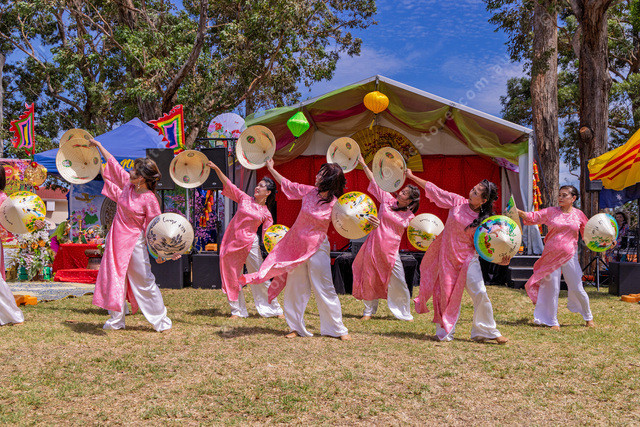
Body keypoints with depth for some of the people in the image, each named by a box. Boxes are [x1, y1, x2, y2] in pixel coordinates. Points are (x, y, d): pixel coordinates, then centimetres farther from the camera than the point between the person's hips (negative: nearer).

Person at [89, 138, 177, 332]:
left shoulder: (150, 199, -18)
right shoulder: (128, 184, 0)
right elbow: (113, 164, 12)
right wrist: (98, 145, 19)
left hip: (134, 243, -7)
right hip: (117, 239, 7)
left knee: (143, 281, -2)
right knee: (115, 278, 10)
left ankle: (161, 321, 9)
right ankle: (116, 320, 21)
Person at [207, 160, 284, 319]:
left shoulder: (266, 214, 3)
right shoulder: (244, 199, 7)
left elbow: (268, 236, 3)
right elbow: (228, 184, 4)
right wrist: (217, 169, -5)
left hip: (250, 244, -2)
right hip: (231, 241, 2)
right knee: (232, 277, 5)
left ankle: (275, 309, 9)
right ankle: (237, 311, 17)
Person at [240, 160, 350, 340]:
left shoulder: (335, 204, -12)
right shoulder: (309, 191, -1)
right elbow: (288, 185, 14)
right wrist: (271, 169, 21)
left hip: (317, 248, -5)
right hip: (297, 245, 5)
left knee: (324, 289, -5)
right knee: (295, 288, 9)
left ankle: (338, 329, 6)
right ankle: (296, 327, 21)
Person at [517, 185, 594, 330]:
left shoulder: (578, 214, 6)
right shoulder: (551, 212, 3)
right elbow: (533, 217, -5)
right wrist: (518, 212, -21)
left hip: (570, 256, 0)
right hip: (551, 256, 0)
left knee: (577, 289, 3)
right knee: (552, 289, 1)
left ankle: (588, 317, 26)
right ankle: (553, 322, 13)